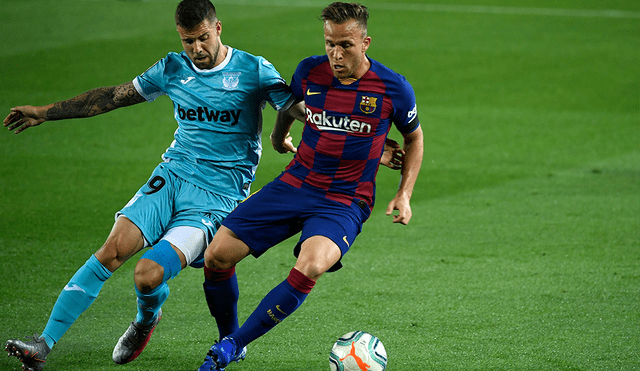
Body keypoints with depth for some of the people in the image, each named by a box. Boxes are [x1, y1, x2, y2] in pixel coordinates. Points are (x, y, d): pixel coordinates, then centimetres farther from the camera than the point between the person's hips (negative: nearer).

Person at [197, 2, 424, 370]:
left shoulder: (394, 89, -9)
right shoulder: (309, 71, -2)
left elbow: (414, 136, 10)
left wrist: (405, 194, 2)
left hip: (346, 201, -3)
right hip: (295, 184, 3)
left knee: (310, 268, -33)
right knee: (218, 255, -10)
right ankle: (227, 336, 17)